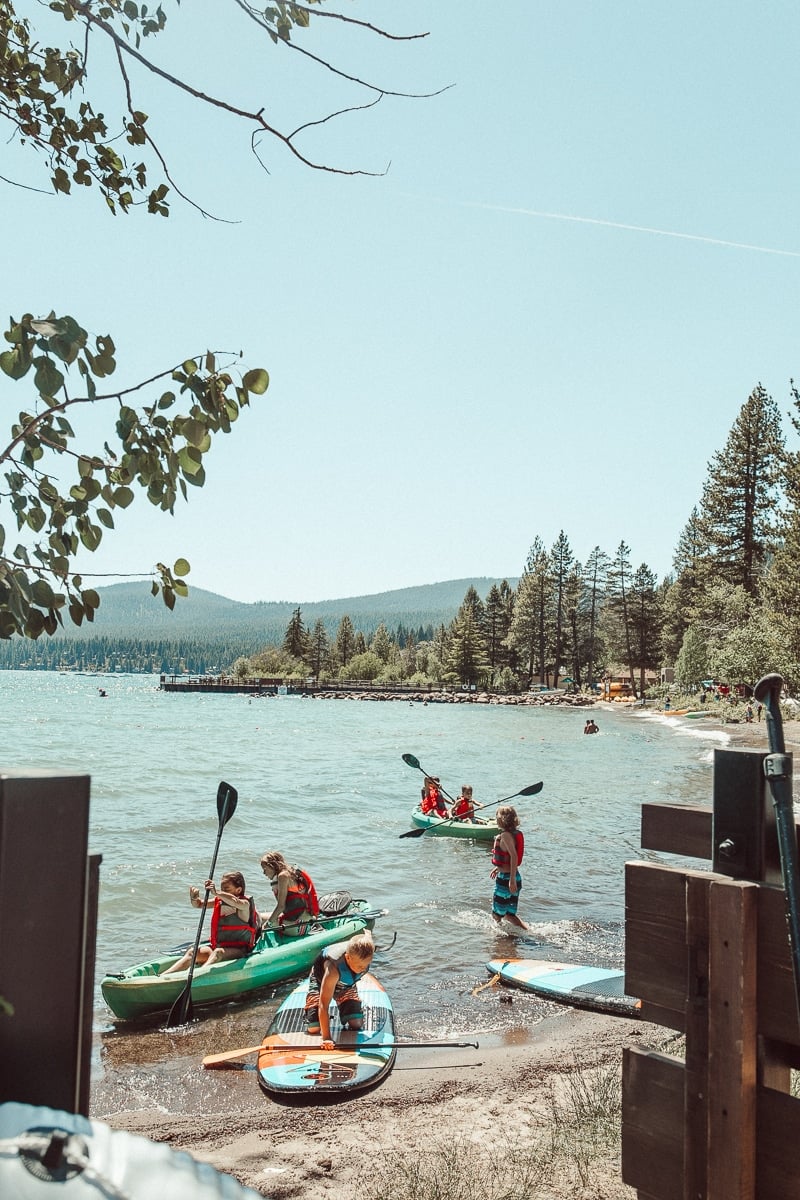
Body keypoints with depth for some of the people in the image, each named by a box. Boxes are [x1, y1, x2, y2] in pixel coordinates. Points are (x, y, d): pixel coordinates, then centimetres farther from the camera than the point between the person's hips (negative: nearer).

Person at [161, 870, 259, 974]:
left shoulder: (244, 904, -11)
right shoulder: (219, 901, 10)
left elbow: (235, 902, -34)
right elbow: (198, 904, 9)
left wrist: (216, 893, -46)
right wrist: (194, 898, -15)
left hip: (239, 949, -6)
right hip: (217, 945, 6)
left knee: (218, 952, -35)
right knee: (193, 952, -15)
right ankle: (163, 976, -26)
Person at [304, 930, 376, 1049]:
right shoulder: (334, 969, -48)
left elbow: (367, 933, -7)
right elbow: (323, 1005, -43)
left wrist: (367, 933, 19)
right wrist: (326, 1037, -44)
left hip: (347, 984, 4)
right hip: (321, 980, -4)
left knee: (356, 1024, -10)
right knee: (314, 1028, -11)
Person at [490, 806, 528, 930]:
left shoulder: (505, 835, -19)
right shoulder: (515, 833, 8)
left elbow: (514, 856, -28)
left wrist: (512, 879, -29)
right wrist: (499, 868, 31)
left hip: (506, 878, -9)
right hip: (511, 877, 9)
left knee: (497, 914, 6)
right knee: (508, 914, 16)